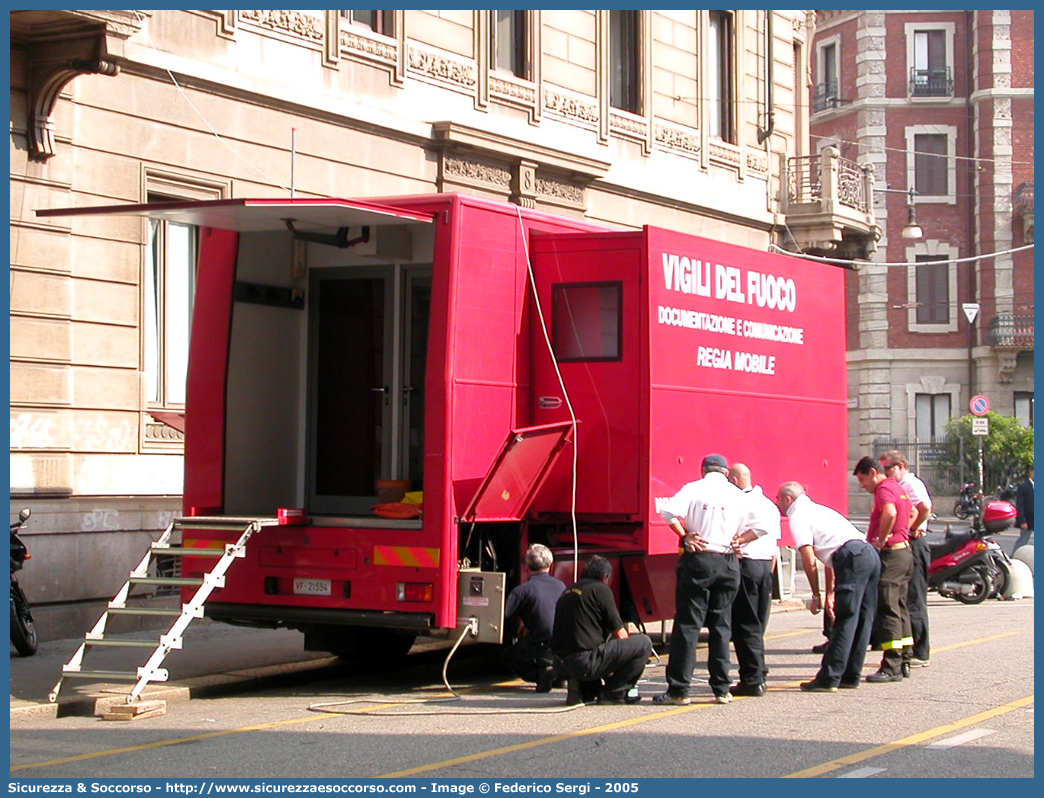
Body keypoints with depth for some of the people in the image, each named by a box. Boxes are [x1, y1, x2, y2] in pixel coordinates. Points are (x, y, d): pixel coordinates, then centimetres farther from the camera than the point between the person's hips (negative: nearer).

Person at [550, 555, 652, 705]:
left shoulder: (567, 591, 20)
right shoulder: (600, 589, -2)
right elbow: (620, 634, 0)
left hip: (563, 664, 8)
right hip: (585, 662, -8)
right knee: (643, 643, 2)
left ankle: (582, 688, 16)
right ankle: (613, 693, 4)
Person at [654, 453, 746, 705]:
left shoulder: (694, 489, -2)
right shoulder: (737, 495, 8)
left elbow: (669, 511, -16)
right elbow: (742, 531, 8)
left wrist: (684, 536, -6)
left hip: (698, 560, -3)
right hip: (728, 563, 3)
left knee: (688, 625, 0)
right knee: (721, 625, 10)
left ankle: (678, 690, -1)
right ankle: (722, 689, 11)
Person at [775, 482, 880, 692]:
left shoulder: (798, 516, 3)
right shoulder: (817, 510, 31)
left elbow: (809, 560, -6)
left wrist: (815, 596, 2)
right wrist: (830, 594, 30)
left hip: (852, 558, -9)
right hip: (870, 554, 9)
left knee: (845, 621, -7)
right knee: (862, 619, 12)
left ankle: (828, 680, -5)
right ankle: (850, 677, 20)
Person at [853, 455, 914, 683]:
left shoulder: (884, 489, -13)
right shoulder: (898, 488, 18)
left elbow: (890, 513, -34)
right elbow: (912, 512, 37)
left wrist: (881, 540, -22)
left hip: (889, 554, -10)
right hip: (904, 551, 10)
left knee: (887, 609, -9)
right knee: (900, 607, 14)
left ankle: (891, 666, -11)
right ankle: (903, 662, 19)